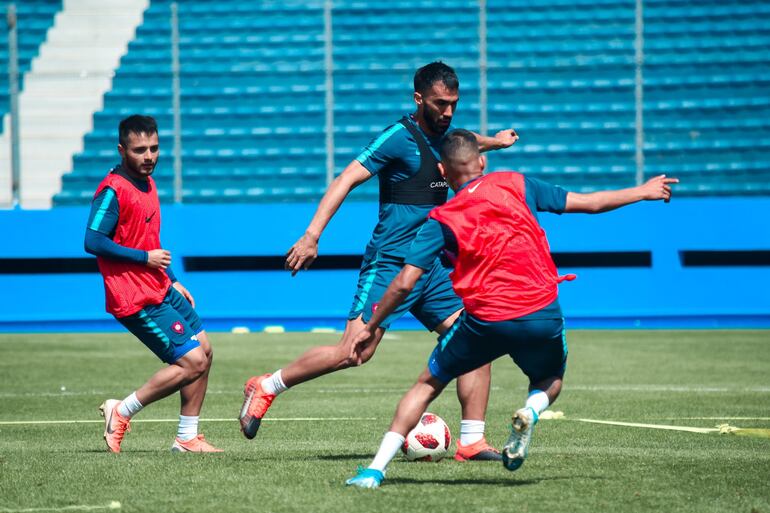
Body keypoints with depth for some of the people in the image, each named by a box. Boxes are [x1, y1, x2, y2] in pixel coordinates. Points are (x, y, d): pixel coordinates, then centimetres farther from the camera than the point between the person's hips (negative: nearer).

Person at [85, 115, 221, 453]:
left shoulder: (147, 182, 13)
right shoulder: (113, 190, -17)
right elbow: (93, 242, -24)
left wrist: (172, 281, 21)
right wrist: (145, 258, -20)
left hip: (162, 289, 10)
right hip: (137, 299, -10)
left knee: (204, 351, 11)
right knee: (192, 362, -12)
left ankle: (187, 438, 19)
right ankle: (122, 412, 1)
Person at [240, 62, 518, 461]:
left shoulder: (442, 136, 14)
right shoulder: (399, 137, -11)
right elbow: (346, 180, -18)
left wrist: (492, 141, 42)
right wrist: (312, 236, -25)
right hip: (389, 264, -8)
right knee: (355, 351, -15)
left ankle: (471, 442, -1)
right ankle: (265, 388, 2)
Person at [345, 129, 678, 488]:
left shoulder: (442, 220, 5)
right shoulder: (514, 185, 9)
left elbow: (403, 285, -1)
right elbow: (589, 203, 13)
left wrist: (371, 328, 12)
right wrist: (644, 192, 27)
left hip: (485, 321, -1)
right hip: (543, 316, 1)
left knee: (428, 384, 18)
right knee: (550, 380, 31)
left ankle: (376, 468, 6)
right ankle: (531, 411, -5)